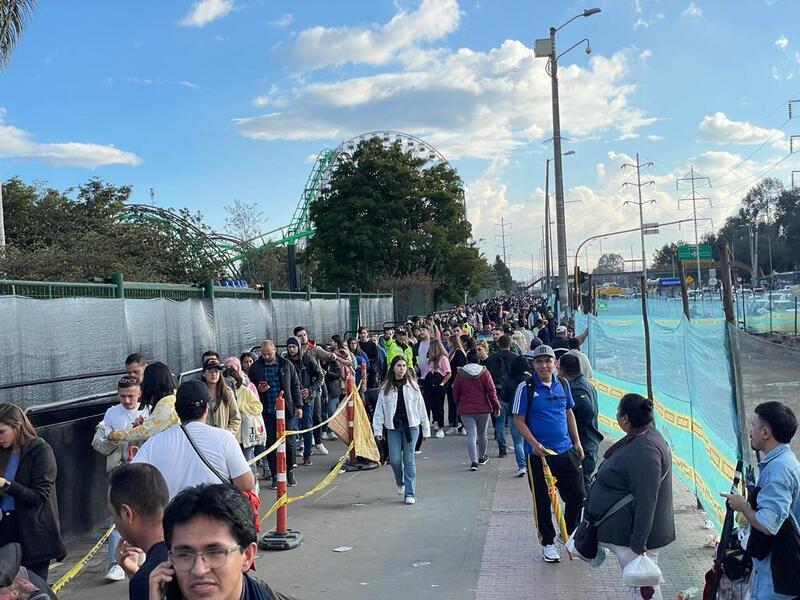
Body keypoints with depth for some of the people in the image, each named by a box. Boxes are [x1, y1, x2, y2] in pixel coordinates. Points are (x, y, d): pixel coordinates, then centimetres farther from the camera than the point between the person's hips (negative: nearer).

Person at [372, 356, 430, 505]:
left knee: (409, 459, -1)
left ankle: (410, 493, 5)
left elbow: (421, 407, 6)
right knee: (395, 459, -2)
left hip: (411, 426, 0)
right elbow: (379, 410, 2)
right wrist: (377, 430, -4)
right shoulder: (386, 388, 2)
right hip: (393, 427, 1)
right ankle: (400, 482, 30)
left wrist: (426, 429, 6)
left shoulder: (412, 386, 3)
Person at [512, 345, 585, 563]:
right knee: (543, 501, 5)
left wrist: (577, 442, 14)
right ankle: (548, 542, 22)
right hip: (539, 454, -4)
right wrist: (534, 443, -18)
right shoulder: (526, 388, -8)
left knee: (577, 496, 8)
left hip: (566, 451, 4)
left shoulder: (562, 384, 6)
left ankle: (570, 536, 30)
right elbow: (518, 420, -7)